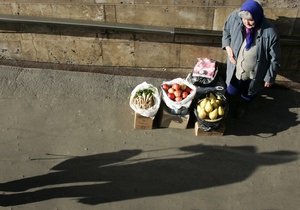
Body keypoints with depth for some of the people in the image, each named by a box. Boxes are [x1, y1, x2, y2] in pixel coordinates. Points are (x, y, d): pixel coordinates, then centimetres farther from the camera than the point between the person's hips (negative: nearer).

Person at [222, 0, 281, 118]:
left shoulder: (270, 33, -33)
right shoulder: (234, 17, -25)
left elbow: (274, 59, -17)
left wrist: (270, 77, -7)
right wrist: (227, 46, -15)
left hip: (254, 74, -2)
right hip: (235, 69, 2)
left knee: (249, 93, 30)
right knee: (231, 91, 28)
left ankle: (243, 104, 66)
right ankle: (227, 103, 65)